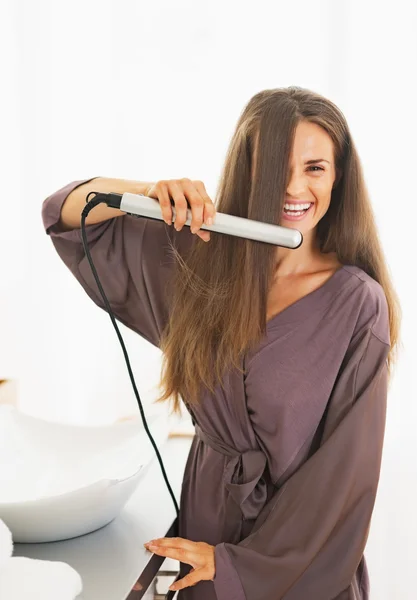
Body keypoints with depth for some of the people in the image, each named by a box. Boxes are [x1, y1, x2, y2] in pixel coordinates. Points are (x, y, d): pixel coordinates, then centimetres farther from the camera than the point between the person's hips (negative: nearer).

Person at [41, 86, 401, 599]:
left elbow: (344, 465, -15)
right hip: (205, 511, 3)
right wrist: (153, 191, -22)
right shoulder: (202, 259, -6)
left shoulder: (359, 303, -17)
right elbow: (66, 213, -3)